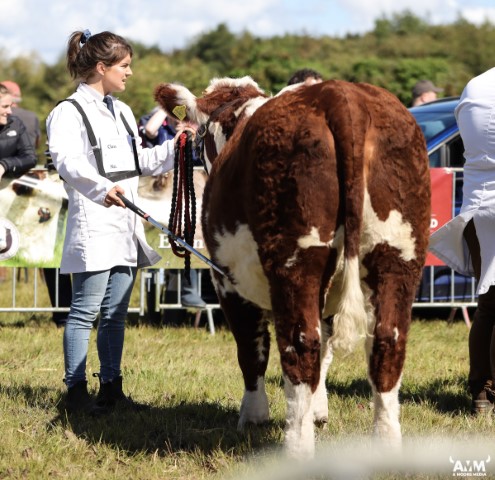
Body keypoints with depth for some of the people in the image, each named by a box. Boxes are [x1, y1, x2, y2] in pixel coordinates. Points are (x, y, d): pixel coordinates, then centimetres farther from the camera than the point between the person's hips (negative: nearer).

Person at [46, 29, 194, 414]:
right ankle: (76, 390, -3)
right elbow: (66, 159, -23)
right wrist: (102, 187, -37)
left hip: (126, 224, 8)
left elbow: (139, 163, 28)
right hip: (93, 222, -8)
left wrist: (175, 147, 17)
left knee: (116, 312, 10)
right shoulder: (69, 113, -8)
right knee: (86, 310, -7)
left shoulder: (122, 112, 19)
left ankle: (111, 386, 15)